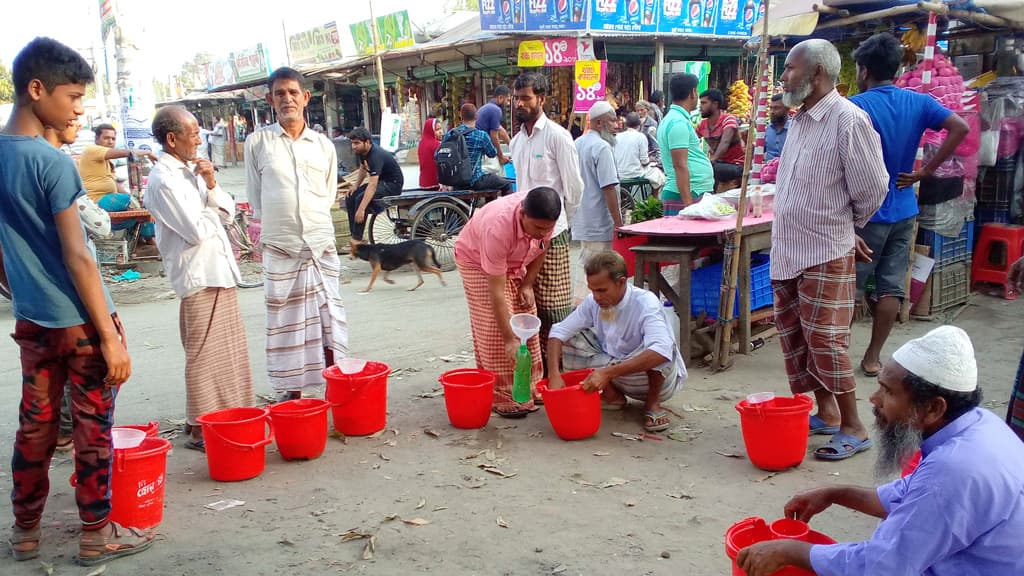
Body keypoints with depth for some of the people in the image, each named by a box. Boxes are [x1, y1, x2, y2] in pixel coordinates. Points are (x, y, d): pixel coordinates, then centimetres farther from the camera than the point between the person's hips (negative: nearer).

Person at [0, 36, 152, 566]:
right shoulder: (52, 163, -17)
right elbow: (77, 257, -19)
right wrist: (110, 335, -16)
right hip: (78, 320, -7)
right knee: (94, 427, 5)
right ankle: (96, 535, 16)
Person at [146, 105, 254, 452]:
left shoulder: (192, 171, 14)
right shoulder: (163, 180, -13)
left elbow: (227, 213, 10)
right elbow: (196, 230, -19)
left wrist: (212, 186, -6)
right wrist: (212, 212, 0)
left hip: (220, 270, 9)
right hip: (198, 276, -9)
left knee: (230, 349, 14)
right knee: (204, 355, -2)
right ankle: (199, 429, 8)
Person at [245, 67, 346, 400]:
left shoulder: (323, 145, 8)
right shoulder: (257, 142, 2)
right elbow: (255, 198, 7)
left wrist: (312, 223, 9)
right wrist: (278, 225, 6)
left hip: (322, 247, 2)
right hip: (279, 248, -1)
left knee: (330, 322, 3)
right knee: (286, 324, 4)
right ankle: (291, 395, 15)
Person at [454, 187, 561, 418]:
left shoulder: (543, 218, -27)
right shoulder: (498, 227, -43)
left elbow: (542, 247, -1)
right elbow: (497, 293, -40)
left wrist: (528, 285, -8)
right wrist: (509, 340, -39)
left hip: (515, 264, 6)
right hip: (477, 262, -6)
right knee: (494, 331, -14)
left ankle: (529, 388, 13)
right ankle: (503, 398, -6)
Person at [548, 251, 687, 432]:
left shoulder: (645, 303, -28)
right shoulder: (593, 302, -12)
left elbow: (662, 351, -44)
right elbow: (559, 332, -9)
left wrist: (608, 373, -48)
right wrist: (554, 373, -27)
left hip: (654, 377, -5)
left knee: (656, 353, -37)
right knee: (571, 339, -12)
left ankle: (652, 403, -10)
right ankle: (612, 396, 0)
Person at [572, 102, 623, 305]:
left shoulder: (577, 144, 12)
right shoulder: (602, 147, -16)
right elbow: (609, 188, -20)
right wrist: (618, 222, -17)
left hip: (581, 218, 9)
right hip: (600, 220, -9)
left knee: (584, 262, 16)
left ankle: (578, 303, 19)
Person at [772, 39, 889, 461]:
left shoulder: (848, 119, -16)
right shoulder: (799, 120, 10)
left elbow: (871, 188, -12)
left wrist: (848, 224, 4)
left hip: (825, 253, -9)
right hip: (787, 250, 9)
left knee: (825, 340, -5)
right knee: (795, 337, 13)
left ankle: (853, 427, 8)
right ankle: (826, 413, 27)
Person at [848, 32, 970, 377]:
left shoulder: (857, 107, -12)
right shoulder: (917, 102, 4)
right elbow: (960, 128, -4)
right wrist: (925, 171, -3)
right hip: (903, 211, 5)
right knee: (892, 287, 8)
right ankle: (873, 357, 15)